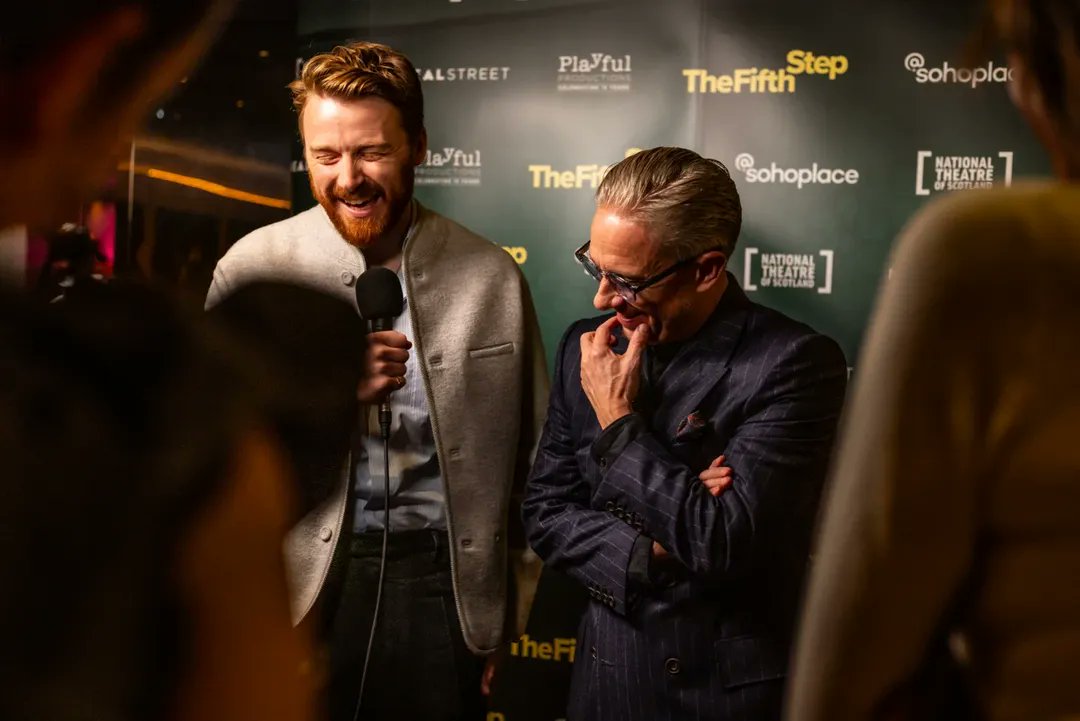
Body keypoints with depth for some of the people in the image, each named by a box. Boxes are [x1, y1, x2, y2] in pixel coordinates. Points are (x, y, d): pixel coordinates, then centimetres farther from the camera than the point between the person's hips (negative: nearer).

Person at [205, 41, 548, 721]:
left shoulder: (492, 275, 0)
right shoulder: (253, 267, -3)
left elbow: (530, 453, 8)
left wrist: (511, 607, 8)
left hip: (448, 581, 1)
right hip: (305, 584, 0)